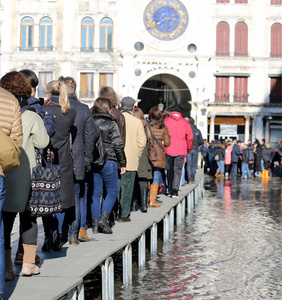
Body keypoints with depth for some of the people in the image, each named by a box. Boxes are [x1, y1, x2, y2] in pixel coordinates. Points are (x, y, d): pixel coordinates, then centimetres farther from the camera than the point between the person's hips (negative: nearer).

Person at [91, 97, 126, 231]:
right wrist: (123, 163, 0)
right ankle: (104, 218, -6)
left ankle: (95, 223, 10)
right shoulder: (111, 123, -6)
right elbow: (118, 145, -7)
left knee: (95, 193, 10)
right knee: (112, 191, 8)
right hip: (108, 162, -4)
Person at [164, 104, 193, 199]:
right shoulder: (185, 122, 1)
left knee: (169, 170, 13)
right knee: (177, 170, 1)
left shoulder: (166, 121, 0)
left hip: (168, 150, 1)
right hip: (180, 151, -1)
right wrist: (189, 148, 19)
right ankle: (175, 191, -8)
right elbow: (190, 137, 4)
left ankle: (169, 190, 20)